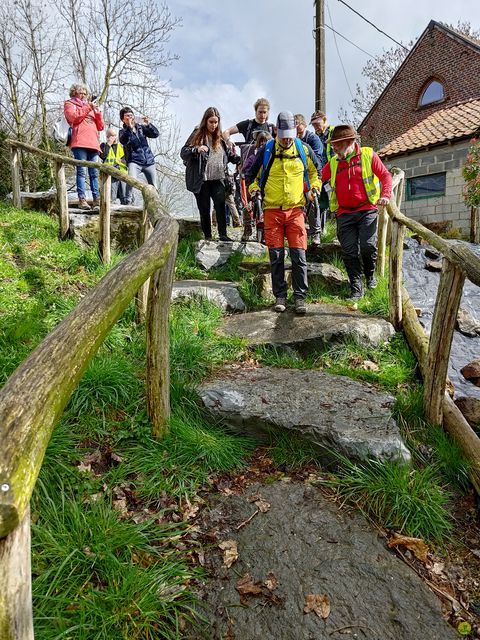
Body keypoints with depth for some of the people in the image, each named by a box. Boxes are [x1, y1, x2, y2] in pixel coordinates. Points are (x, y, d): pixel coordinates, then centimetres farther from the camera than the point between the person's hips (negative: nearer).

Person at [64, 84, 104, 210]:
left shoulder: (90, 106, 32)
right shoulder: (70, 104, 18)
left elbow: (100, 126, 23)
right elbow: (73, 117, -5)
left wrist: (97, 112, 8)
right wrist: (87, 108, -2)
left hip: (93, 143, 5)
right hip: (79, 143, -5)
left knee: (94, 173, 0)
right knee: (81, 171, -14)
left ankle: (96, 199, -2)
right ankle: (82, 199, -20)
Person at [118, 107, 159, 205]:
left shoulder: (141, 127, 14)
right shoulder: (123, 131, 7)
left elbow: (156, 134, 3)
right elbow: (123, 141, -15)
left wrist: (148, 124, -12)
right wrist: (130, 128, -22)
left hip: (149, 161, 3)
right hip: (134, 161, -3)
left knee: (153, 187, 3)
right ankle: (128, 202, -21)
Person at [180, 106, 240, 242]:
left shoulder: (220, 137, 13)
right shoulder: (197, 135, 3)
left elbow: (229, 154, 21)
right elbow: (183, 153, -2)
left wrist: (241, 159, 1)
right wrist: (196, 150, -21)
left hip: (217, 178, 2)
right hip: (201, 179, -2)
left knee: (220, 205, -14)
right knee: (204, 209, 2)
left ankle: (223, 234, -10)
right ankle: (207, 237, 11)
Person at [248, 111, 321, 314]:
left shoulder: (304, 150, 6)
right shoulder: (266, 151, 3)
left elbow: (314, 172, 22)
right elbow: (252, 174, 14)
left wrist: (315, 187, 5)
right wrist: (254, 189, -4)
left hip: (295, 209, 0)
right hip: (272, 210, 0)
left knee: (299, 255, -4)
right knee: (276, 256, 2)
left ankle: (300, 297, 5)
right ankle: (280, 296, 14)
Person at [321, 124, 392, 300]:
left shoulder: (368, 155, 5)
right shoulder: (333, 162, 14)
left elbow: (385, 175, 4)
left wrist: (385, 195, -12)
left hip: (367, 210, -3)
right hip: (344, 214, 3)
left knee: (368, 246, -14)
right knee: (349, 251, -3)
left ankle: (370, 275, 16)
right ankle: (356, 288, 7)